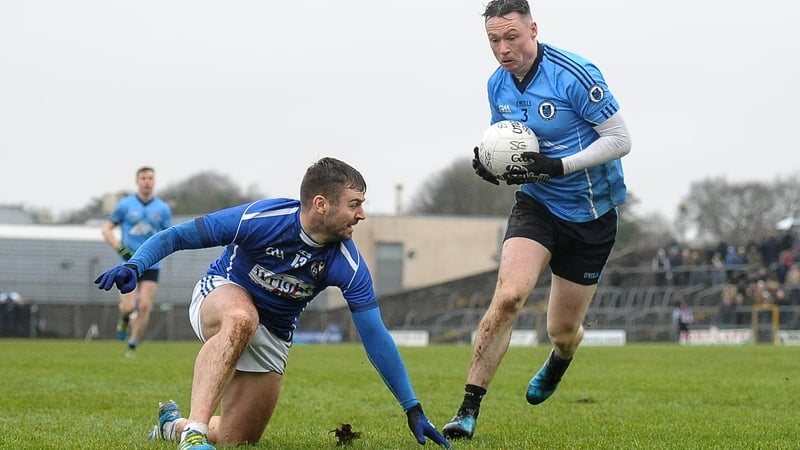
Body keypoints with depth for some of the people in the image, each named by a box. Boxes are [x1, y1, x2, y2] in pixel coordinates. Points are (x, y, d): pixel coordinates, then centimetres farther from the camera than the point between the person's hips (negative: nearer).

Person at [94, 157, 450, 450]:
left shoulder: (347, 263, -20)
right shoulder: (261, 218, -28)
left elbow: (375, 337, -16)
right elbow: (177, 236, -20)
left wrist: (413, 410, -16)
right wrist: (133, 266, -37)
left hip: (272, 338, 4)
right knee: (242, 318, -41)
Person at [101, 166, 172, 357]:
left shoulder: (163, 209, 4)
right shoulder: (125, 205, 0)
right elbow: (106, 229, 2)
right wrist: (121, 249, -11)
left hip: (151, 265, 1)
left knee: (145, 306, -10)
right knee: (129, 307, -12)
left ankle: (132, 346, 4)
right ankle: (124, 319, 25)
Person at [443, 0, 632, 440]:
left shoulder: (574, 75, -21)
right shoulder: (498, 85, -1)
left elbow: (620, 139, -18)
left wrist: (557, 166, -27)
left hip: (591, 214, -3)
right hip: (536, 205, 3)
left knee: (562, 331, 8)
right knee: (507, 296, -22)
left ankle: (558, 363, 48)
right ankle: (468, 411, -17)